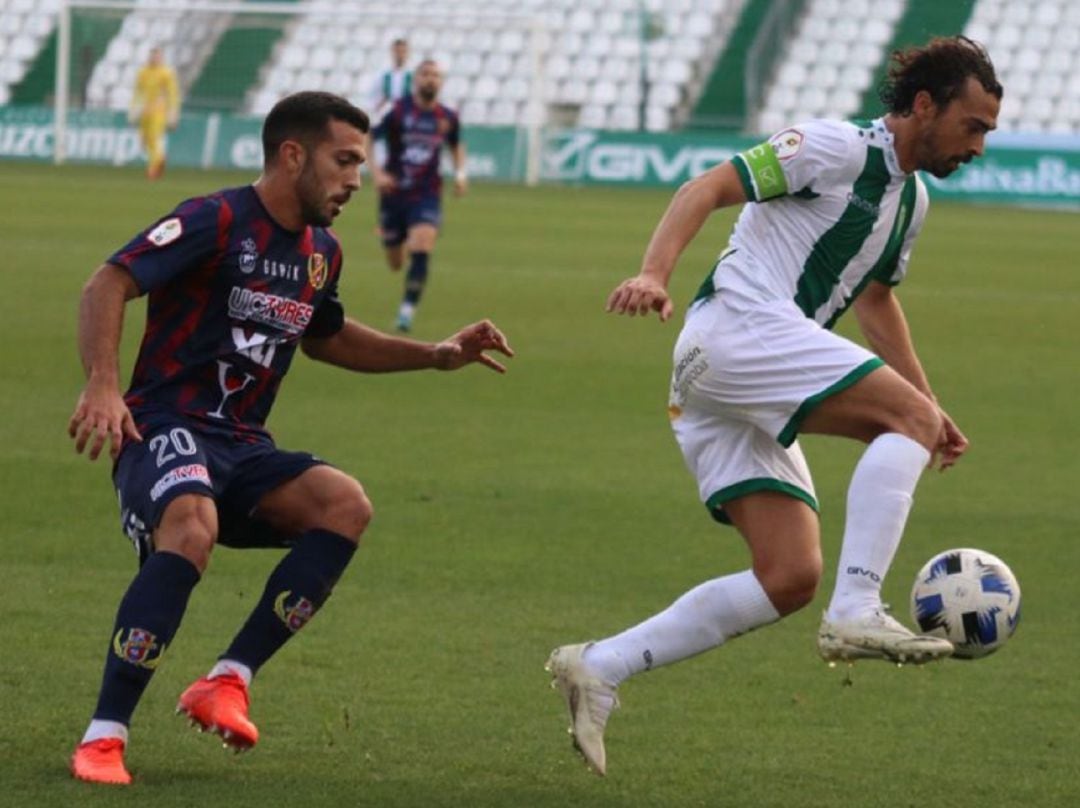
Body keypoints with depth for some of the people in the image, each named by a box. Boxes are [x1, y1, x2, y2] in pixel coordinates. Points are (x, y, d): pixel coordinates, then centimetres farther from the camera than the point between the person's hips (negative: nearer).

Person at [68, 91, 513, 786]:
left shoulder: (321, 253, 15)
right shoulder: (217, 222, -10)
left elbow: (325, 337, 35)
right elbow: (107, 286, -19)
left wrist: (435, 356, 25)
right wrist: (102, 386, -34)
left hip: (242, 446, 7)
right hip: (164, 431, -7)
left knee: (347, 505, -21)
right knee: (192, 530, -38)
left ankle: (229, 681, -20)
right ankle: (104, 737, -32)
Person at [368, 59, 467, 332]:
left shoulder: (447, 118, 1)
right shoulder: (397, 112, -9)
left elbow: (456, 146, 21)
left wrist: (460, 173, 5)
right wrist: (375, 172, -20)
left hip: (427, 195, 1)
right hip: (394, 194, -1)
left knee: (422, 249, -25)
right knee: (395, 264, 11)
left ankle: (408, 310, -17)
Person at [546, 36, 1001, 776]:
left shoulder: (911, 200, 21)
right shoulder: (841, 148, -6)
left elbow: (876, 299, 36)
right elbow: (710, 188, -13)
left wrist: (930, 409, 32)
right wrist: (655, 274, -29)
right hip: (740, 323, -9)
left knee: (790, 580, 0)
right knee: (907, 419, -21)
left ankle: (599, 668, 0)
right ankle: (857, 612, -28)